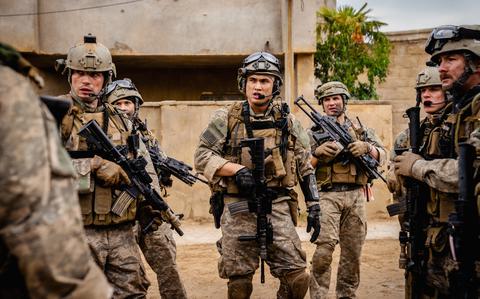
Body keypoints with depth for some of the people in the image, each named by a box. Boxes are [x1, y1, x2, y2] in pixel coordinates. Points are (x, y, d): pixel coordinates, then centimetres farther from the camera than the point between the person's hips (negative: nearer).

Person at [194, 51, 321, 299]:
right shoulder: (227, 118, 2)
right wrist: (237, 169, -17)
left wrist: (314, 207, 9)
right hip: (238, 210, -1)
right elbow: (202, 157, -3)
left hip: (278, 207, 2)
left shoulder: (287, 121, 9)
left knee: (297, 278, -3)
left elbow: (305, 166, 13)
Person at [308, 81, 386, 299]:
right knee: (325, 247, -17)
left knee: (352, 251, 6)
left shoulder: (360, 130, 15)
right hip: (327, 196, -3)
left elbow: (382, 156, 8)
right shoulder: (314, 132, 8)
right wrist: (318, 153, -16)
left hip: (355, 196, 3)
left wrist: (367, 147, -12)